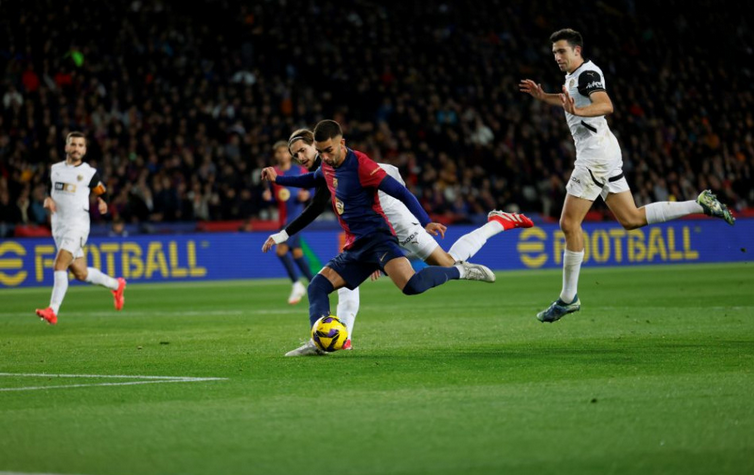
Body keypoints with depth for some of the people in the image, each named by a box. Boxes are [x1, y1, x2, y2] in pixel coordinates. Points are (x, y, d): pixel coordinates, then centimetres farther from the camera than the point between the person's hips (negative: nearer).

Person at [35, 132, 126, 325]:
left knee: (59, 265, -22)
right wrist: (48, 200, -1)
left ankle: (53, 311, -24)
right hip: (58, 225, 5)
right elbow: (49, 191, 20)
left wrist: (102, 203, -7)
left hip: (77, 224, -5)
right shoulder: (55, 169, 9)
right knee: (80, 274, 10)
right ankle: (116, 285, 34)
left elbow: (101, 193, 13)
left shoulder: (90, 173, -1)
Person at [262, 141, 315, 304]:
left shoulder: (300, 171, -2)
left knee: (281, 250, -19)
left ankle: (297, 285, -6)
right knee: (296, 252, 11)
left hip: (295, 215, -6)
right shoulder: (273, 173, 10)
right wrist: (268, 196, -5)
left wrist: (307, 194, -15)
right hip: (283, 217, 6)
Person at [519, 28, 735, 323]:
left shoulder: (587, 74, -14)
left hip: (596, 155, -10)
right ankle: (700, 205, 12)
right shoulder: (573, 76, 16)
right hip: (604, 155, 10)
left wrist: (576, 110, -48)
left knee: (569, 224, -8)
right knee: (631, 219, 12)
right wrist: (542, 96, 26)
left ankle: (568, 298, -3)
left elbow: (605, 105, -32)